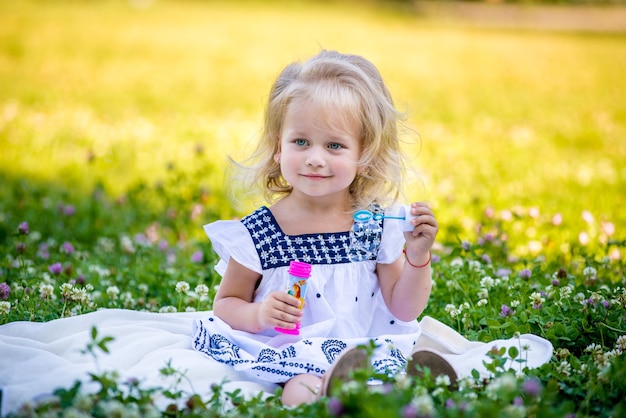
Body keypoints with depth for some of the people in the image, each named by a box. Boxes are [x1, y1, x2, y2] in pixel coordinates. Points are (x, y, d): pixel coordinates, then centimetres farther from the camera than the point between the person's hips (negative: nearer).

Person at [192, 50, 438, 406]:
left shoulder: (380, 226, 0)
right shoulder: (257, 234, -4)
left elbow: (404, 310, 6)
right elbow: (226, 304, 5)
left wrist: (418, 258, -10)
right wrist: (259, 315, -16)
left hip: (364, 354, 0)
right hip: (283, 359, 0)